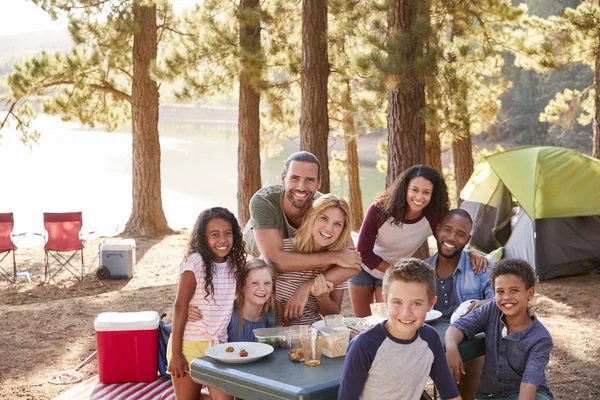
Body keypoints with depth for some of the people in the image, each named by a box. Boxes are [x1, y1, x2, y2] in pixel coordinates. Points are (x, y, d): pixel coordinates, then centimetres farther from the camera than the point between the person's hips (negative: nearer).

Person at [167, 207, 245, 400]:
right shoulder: (195, 262, -13)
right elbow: (180, 307, -13)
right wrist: (175, 352, -15)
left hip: (218, 345, 4)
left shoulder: (235, 264, 3)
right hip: (189, 344, -4)